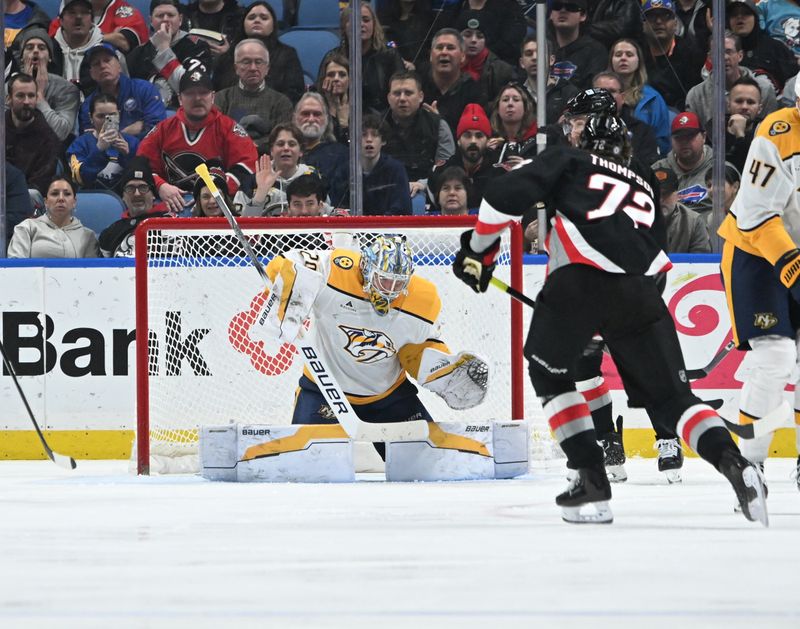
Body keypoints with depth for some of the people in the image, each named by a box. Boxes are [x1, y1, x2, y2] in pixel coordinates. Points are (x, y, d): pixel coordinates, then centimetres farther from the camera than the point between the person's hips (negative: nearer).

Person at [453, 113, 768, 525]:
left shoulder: (569, 163, 21)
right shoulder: (645, 186, 34)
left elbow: (506, 195, 7)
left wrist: (478, 249, 19)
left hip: (577, 281, -3)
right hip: (639, 292, 3)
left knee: (548, 370, 22)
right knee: (671, 395, 9)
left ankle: (592, 480, 10)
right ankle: (732, 462, -17)